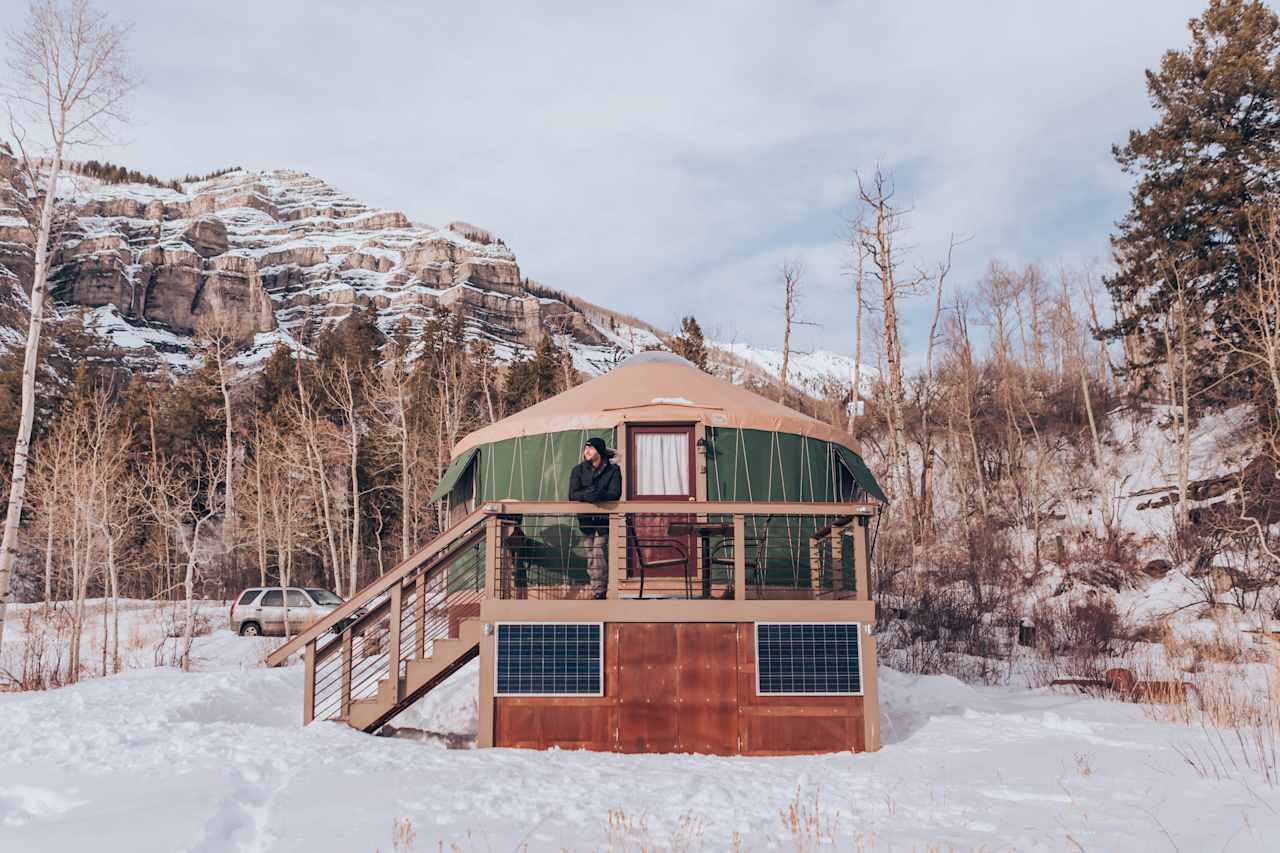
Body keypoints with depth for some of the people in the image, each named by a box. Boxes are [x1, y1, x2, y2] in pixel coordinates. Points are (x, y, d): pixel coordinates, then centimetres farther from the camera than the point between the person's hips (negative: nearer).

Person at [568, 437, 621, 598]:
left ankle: (599, 592, -7)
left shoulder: (612, 470, -3)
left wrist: (600, 495, -34)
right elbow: (572, 494, -9)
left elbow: (615, 493, -15)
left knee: (598, 552, -14)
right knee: (590, 554, 7)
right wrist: (586, 495, -30)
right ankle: (599, 589, 19)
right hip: (586, 517, 3)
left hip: (604, 517, -3)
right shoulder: (578, 470, 2)